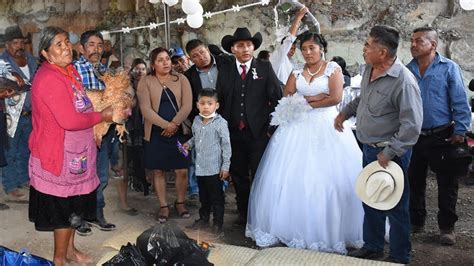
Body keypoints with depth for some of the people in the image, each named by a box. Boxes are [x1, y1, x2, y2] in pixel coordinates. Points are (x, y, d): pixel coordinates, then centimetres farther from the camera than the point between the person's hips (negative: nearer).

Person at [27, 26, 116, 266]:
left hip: (75, 151, 9)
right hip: (59, 154, -9)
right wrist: (103, 116, -16)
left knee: (75, 206, 21)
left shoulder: (69, 70, 7)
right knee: (65, 209, 5)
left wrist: (95, 130, 9)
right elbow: (69, 120, -28)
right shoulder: (49, 79, -24)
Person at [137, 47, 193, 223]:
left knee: (182, 171, 2)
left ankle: (180, 203, 23)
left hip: (178, 132, 1)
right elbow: (145, 109, -10)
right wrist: (166, 125, -19)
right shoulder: (146, 82, 0)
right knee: (158, 171, 7)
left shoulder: (181, 79, 5)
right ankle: (163, 206, 20)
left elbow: (187, 105, -5)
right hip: (155, 133, -1)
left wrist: (174, 124, -17)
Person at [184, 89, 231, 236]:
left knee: (216, 197, 5)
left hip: (214, 168, -6)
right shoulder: (196, 121, 5)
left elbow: (226, 145, -11)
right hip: (200, 167, 6)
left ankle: (218, 223, 18)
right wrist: (189, 144, 0)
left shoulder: (220, 123, -13)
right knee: (203, 196, 21)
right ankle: (204, 218, 36)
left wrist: (225, 166, -12)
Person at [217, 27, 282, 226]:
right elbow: (219, 102, 7)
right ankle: (243, 213, 27)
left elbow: (276, 98, -2)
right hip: (233, 133, 3)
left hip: (259, 132, -3)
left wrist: (272, 127, -6)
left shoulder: (265, 68, 1)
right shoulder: (225, 72, 8)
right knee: (238, 176, 12)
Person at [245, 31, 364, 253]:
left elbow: (336, 97, -11)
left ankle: (331, 230, 9)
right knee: (293, 177, 0)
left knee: (329, 178, -4)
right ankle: (295, 226, 12)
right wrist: (313, 97, -9)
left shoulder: (333, 68, 1)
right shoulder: (297, 71, 12)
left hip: (326, 126, -3)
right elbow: (286, 98, 2)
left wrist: (305, 103, -7)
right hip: (299, 127, 4)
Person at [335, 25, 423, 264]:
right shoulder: (369, 70, 2)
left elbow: (412, 125, -24)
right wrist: (345, 112, 11)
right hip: (368, 148, 8)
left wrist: (389, 153, -21)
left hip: (391, 153, -8)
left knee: (395, 207, 8)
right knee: (369, 201, 20)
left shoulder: (403, 81, -24)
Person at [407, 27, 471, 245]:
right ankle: (416, 221, 30)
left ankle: (446, 227, 21)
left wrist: (460, 131, -12)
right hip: (413, 137, 4)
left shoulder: (449, 68, -6)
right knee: (414, 182, 14)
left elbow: (460, 102, -8)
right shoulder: (407, 70, 4)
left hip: (442, 137, -3)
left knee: (447, 184, 6)